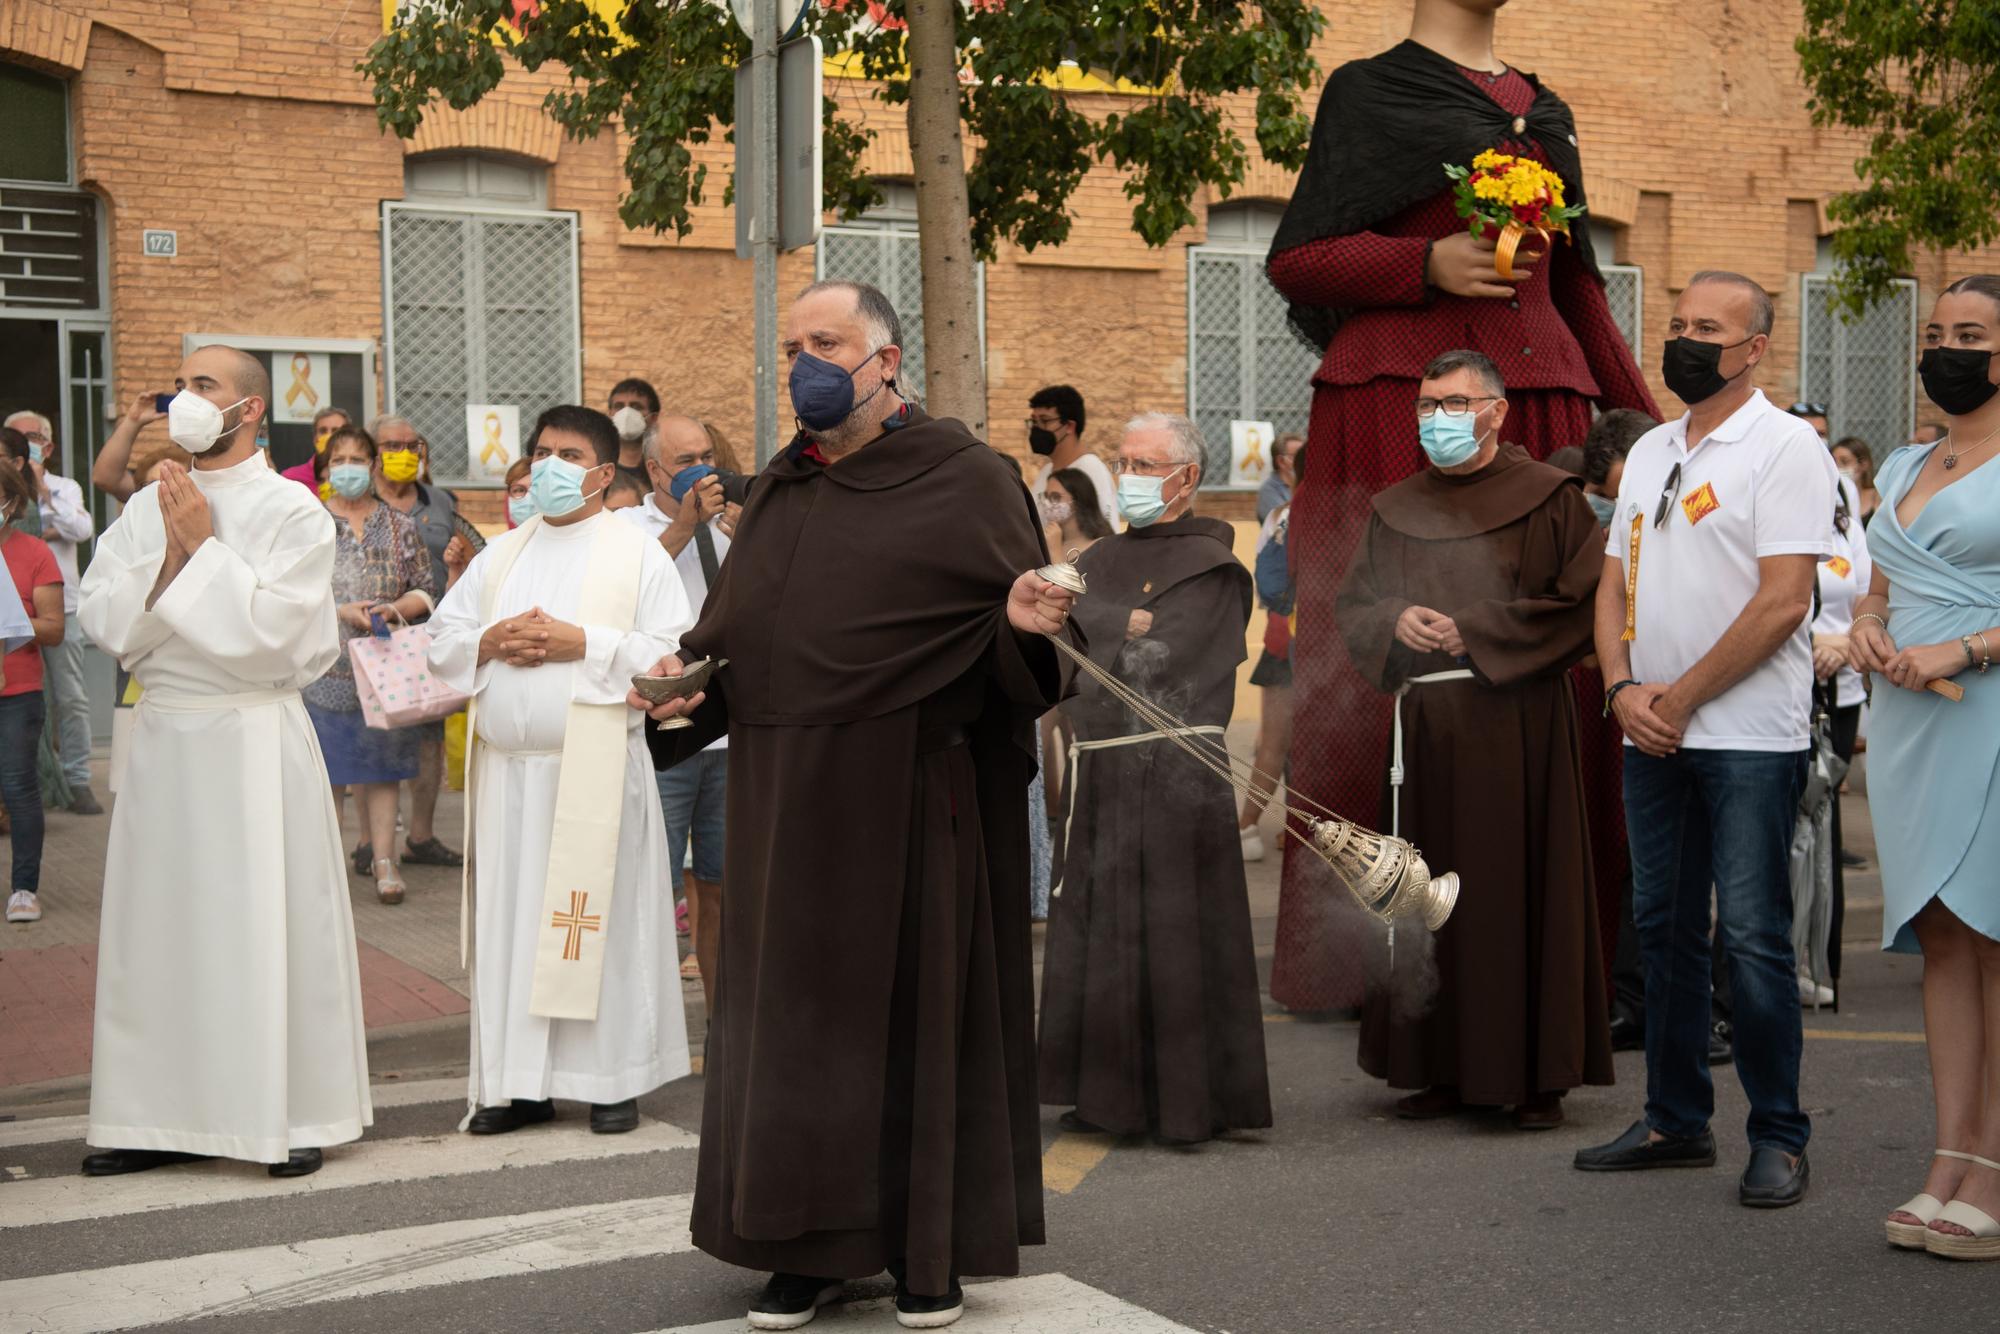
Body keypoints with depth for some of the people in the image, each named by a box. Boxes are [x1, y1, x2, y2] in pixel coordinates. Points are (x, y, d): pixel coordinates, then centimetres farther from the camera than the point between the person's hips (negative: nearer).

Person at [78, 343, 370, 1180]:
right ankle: (161, 1115, 17)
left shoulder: (293, 512, -5)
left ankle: (293, 1114, 10)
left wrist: (205, 547, -12)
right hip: (163, 738, 5)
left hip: (254, 743, -5)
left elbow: (272, 630, -16)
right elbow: (99, 616, 1)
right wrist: (170, 556, -11)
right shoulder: (148, 507, 10)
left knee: (270, 922, 0)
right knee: (160, 922, 8)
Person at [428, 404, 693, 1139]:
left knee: (599, 923, -2)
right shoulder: (500, 555, 17)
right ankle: (520, 1081, 11)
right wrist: (491, 642, -5)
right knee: (511, 921, 5)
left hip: (595, 772, -4)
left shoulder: (638, 556, 2)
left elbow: (670, 654, -7)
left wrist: (581, 644, -14)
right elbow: (441, 639, 15)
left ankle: (613, 1078, 7)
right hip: (508, 770, 5)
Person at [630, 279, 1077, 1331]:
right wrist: (684, 679, -1)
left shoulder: (965, 480, -3)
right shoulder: (778, 492, 13)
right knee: (791, 1015, 7)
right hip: (788, 803, 5)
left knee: (915, 1008, 3)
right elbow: (731, 631, 18)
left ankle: (929, 1250, 17)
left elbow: (1016, 648, -5)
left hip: (906, 802, -5)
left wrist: (1021, 622, -27)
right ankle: (808, 1247, 19)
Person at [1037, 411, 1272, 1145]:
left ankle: (1194, 1098, 5)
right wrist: (1133, 624, -9)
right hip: (1098, 773, 6)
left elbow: (1162, 663, -12)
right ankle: (1111, 1091, 17)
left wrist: (1099, 632, -2)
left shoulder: (1211, 566, -4)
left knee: (1178, 937, -3)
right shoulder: (1102, 558, 18)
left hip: (1175, 773, -6)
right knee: (1100, 934, 8)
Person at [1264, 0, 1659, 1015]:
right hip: (1398, 397, -5)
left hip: (1541, 410, 5)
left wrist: (1650, 426, 21)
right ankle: (1365, 952, -1)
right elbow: (1296, 261, 2)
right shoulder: (1369, 91, 8)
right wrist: (1429, 263, -13)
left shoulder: (1543, 111, 24)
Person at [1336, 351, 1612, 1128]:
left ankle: (1537, 1077, 5)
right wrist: (1397, 623, -5)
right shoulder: (1396, 511, 15)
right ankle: (1441, 1069, 12)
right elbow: (1351, 608, 17)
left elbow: (1583, 600, -8)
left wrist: (1477, 633, -11)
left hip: (1517, 725, -4)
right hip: (1424, 728, 4)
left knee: (1522, 887, -3)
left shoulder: (1548, 500, 0)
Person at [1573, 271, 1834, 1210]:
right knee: (1664, 928, 12)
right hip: (1653, 736, 7)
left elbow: (1782, 603, -16)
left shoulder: (1785, 447, -7)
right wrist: (1623, 690, -2)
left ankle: (1779, 1137, 6)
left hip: (1749, 736, -7)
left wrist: (1679, 698, -14)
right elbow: (1615, 584, 15)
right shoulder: (1650, 452, 15)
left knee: (1752, 937, -5)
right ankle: (1676, 1121, 22)